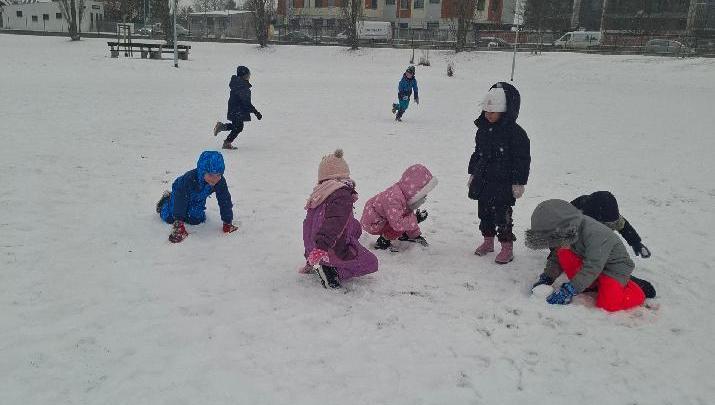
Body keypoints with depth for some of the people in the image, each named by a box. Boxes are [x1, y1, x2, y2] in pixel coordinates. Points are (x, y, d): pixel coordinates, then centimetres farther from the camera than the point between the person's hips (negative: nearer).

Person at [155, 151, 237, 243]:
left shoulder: (220, 182, -35)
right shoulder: (188, 179, -46)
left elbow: (225, 201, -27)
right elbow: (180, 201, -44)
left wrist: (228, 223, -27)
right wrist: (178, 223, -48)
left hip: (198, 200, 3)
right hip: (181, 193, -3)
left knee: (195, 220, -3)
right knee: (170, 218, -3)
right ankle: (166, 199, 29)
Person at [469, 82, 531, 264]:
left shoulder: (515, 133, -14)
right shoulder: (483, 129, 7)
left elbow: (522, 159, -12)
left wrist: (518, 182, -13)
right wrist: (473, 173, 19)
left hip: (503, 184, -7)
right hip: (483, 181, 7)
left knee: (502, 216, -1)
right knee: (484, 213, 15)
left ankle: (507, 247, 12)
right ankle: (488, 240, 32)